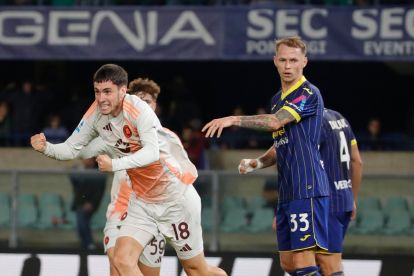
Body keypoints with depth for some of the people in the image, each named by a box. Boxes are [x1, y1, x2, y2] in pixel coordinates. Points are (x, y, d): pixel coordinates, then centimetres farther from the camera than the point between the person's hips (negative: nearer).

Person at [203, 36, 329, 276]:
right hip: (287, 193, 9)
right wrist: (257, 163, 11)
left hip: (308, 191, -9)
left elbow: (275, 122, -23)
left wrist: (233, 120, -25)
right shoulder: (278, 99, 19)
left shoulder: (309, 94, -10)